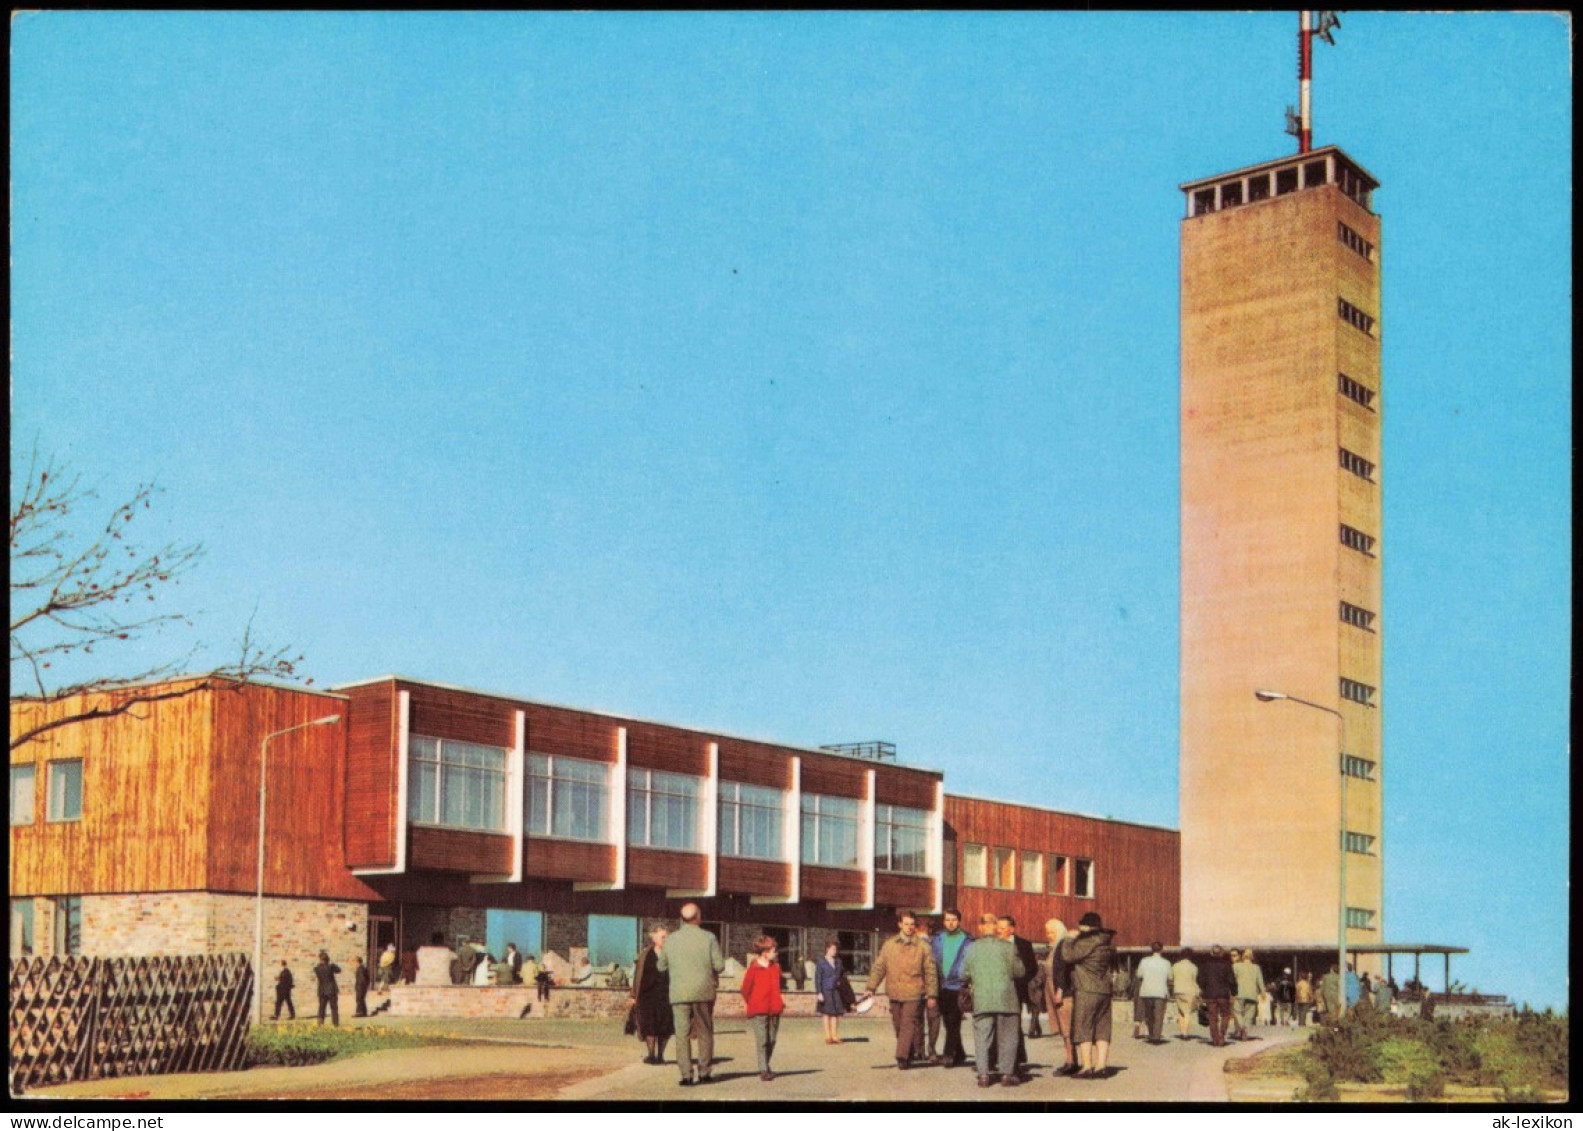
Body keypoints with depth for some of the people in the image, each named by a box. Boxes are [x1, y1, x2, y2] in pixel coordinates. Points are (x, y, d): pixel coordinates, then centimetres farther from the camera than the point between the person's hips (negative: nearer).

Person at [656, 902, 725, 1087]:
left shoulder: (671, 940, 1)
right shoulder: (709, 938, -5)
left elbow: (661, 966, 10)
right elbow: (719, 966, -7)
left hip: (679, 993, 0)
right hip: (704, 992, 0)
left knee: (682, 1034, 2)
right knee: (705, 1033, 13)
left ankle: (686, 1075, -4)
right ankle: (704, 1072, 14)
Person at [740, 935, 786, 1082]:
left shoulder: (776, 967, 11)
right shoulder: (753, 969, -7)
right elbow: (745, 988, -1)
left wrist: (780, 1001, 14)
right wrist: (748, 1004, 4)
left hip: (774, 1010, 6)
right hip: (758, 1011, -6)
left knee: (771, 1041, 8)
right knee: (762, 1041, -9)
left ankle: (766, 1067, 21)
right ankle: (763, 1070, -8)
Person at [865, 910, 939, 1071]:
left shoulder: (922, 947, 2)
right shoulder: (889, 945, 8)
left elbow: (930, 972, 4)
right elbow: (879, 967, 9)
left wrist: (932, 995, 0)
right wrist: (871, 988, 0)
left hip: (913, 993, -3)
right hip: (895, 993, 3)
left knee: (908, 1024, -13)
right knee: (898, 1026, 9)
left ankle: (903, 1056, -16)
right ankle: (906, 1056, 22)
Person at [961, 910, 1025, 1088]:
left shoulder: (972, 948, 1)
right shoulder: (1008, 946, -3)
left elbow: (965, 975, 6)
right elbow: (1019, 971, 1)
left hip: (982, 999, 1)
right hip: (1006, 998, -1)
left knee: (982, 1038, 7)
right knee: (1007, 1038, 9)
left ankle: (983, 1074, 2)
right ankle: (1007, 1073, 8)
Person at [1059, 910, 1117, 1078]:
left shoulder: (1087, 943, -14)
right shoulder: (1106, 944, 11)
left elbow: (1068, 956, -19)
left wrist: (1069, 939, -2)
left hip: (1086, 992, -8)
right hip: (1104, 991, 8)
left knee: (1083, 1029, -2)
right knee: (1102, 1031, 9)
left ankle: (1087, 1067, -5)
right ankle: (1101, 1066, 6)